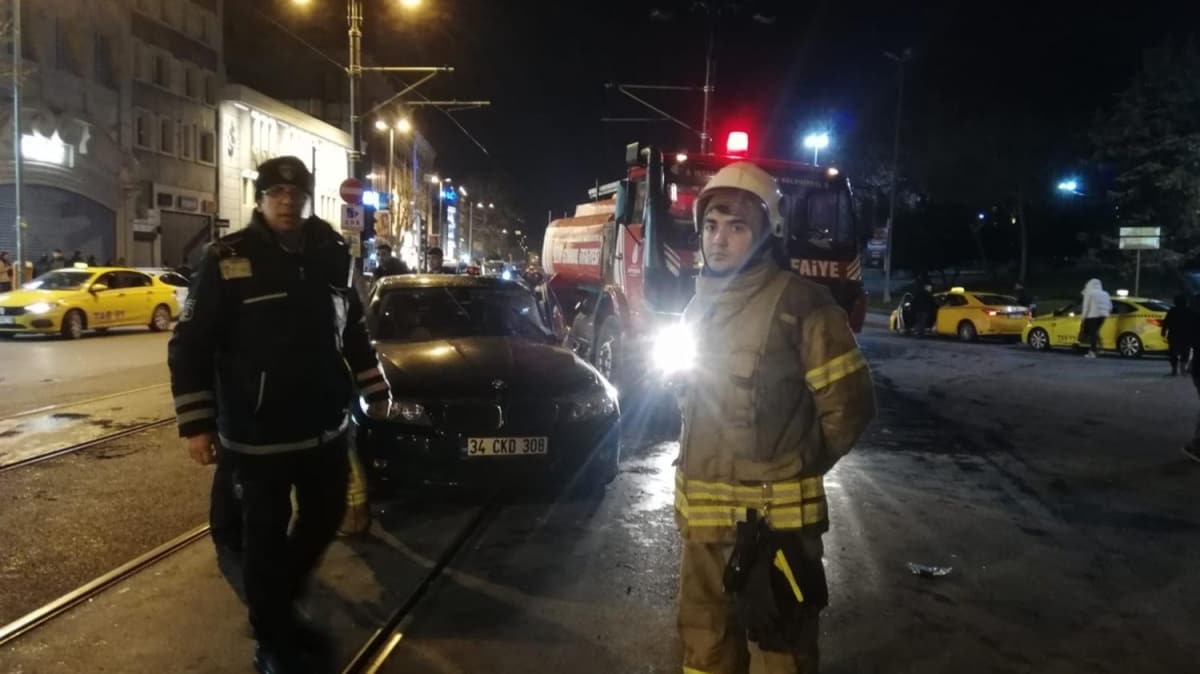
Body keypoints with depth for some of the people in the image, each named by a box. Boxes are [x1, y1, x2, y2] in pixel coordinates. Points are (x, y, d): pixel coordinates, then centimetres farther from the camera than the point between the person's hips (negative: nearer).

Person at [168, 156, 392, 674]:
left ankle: (279, 607, 43)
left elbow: (354, 330, 17)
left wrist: (374, 390, 17)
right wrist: (196, 423, -14)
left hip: (326, 428, 5)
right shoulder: (227, 260, -9)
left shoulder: (330, 256, 5)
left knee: (324, 520, 18)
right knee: (265, 538, 7)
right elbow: (189, 346, -9)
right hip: (258, 436, -5)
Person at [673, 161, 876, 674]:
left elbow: (848, 404, -11)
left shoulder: (798, 302, -13)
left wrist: (795, 471, 0)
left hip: (773, 516, -7)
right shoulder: (700, 303, 11)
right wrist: (697, 470, 15)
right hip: (701, 513, 7)